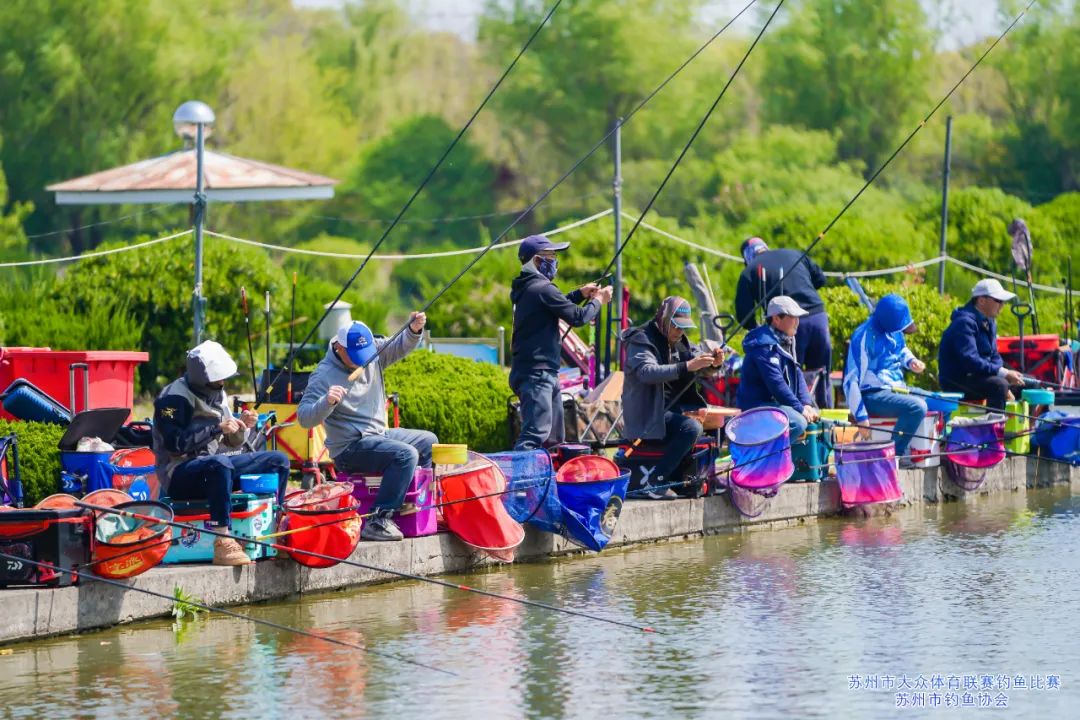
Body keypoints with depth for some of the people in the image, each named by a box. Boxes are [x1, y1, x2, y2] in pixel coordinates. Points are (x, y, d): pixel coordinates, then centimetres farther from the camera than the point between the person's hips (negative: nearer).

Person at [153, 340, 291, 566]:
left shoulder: (217, 395, 14)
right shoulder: (173, 399, -12)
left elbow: (232, 444, 18)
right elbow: (175, 443, -24)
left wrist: (241, 426, -4)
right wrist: (218, 428, -24)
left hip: (214, 467, 9)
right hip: (179, 474, -9)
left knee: (279, 461, 3)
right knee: (220, 464, -41)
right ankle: (222, 543, -44)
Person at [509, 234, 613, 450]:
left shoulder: (525, 288, 15)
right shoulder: (541, 288, -14)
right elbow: (577, 317, -13)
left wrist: (580, 294, 21)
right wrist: (597, 301, 5)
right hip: (537, 373, -10)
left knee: (553, 437, 14)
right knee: (535, 433, -19)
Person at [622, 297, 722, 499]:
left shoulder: (679, 341, 13)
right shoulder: (641, 340, -14)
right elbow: (647, 372, -31)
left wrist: (714, 361, -14)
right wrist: (687, 367, -41)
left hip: (672, 407, 9)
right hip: (648, 413, -9)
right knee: (691, 427, -29)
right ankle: (656, 481, -27)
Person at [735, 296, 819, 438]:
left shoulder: (785, 340, 13)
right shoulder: (764, 345, -20)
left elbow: (797, 374, 11)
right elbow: (775, 382, -25)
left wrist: (807, 404, -3)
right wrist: (799, 409, -22)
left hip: (775, 402, 10)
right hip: (756, 405, -10)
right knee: (798, 422, -28)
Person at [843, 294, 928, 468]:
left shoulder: (893, 331, 1)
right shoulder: (865, 337, -22)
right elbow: (851, 381, -21)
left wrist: (911, 362, 0)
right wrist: (861, 417, -22)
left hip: (896, 389, 9)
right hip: (873, 395, -9)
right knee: (917, 407, -30)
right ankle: (896, 454, -20)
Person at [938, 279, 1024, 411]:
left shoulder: (989, 322, 11)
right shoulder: (964, 323, -20)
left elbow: (994, 356, 14)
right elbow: (970, 361, -30)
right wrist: (1004, 373, -32)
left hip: (979, 376, 10)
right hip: (956, 383, -10)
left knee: (1024, 383, 9)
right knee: (998, 385, -32)